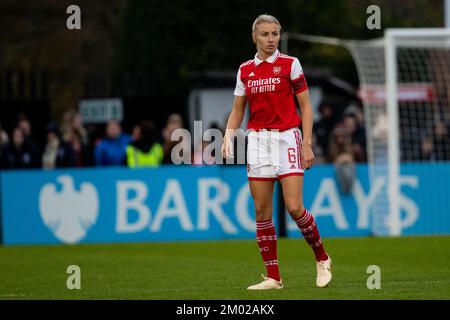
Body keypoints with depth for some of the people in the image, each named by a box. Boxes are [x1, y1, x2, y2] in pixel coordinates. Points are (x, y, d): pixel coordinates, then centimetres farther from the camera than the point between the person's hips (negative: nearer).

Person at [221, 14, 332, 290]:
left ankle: (322, 258, 11)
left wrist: (307, 144, -8)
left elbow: (306, 106, -1)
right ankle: (273, 277, 6)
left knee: (294, 207, -12)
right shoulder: (245, 70, 10)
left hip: (287, 138, -4)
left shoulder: (290, 64, -1)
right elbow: (238, 110, 16)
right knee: (262, 210, 0)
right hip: (258, 140, 4)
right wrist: (229, 136, -1)